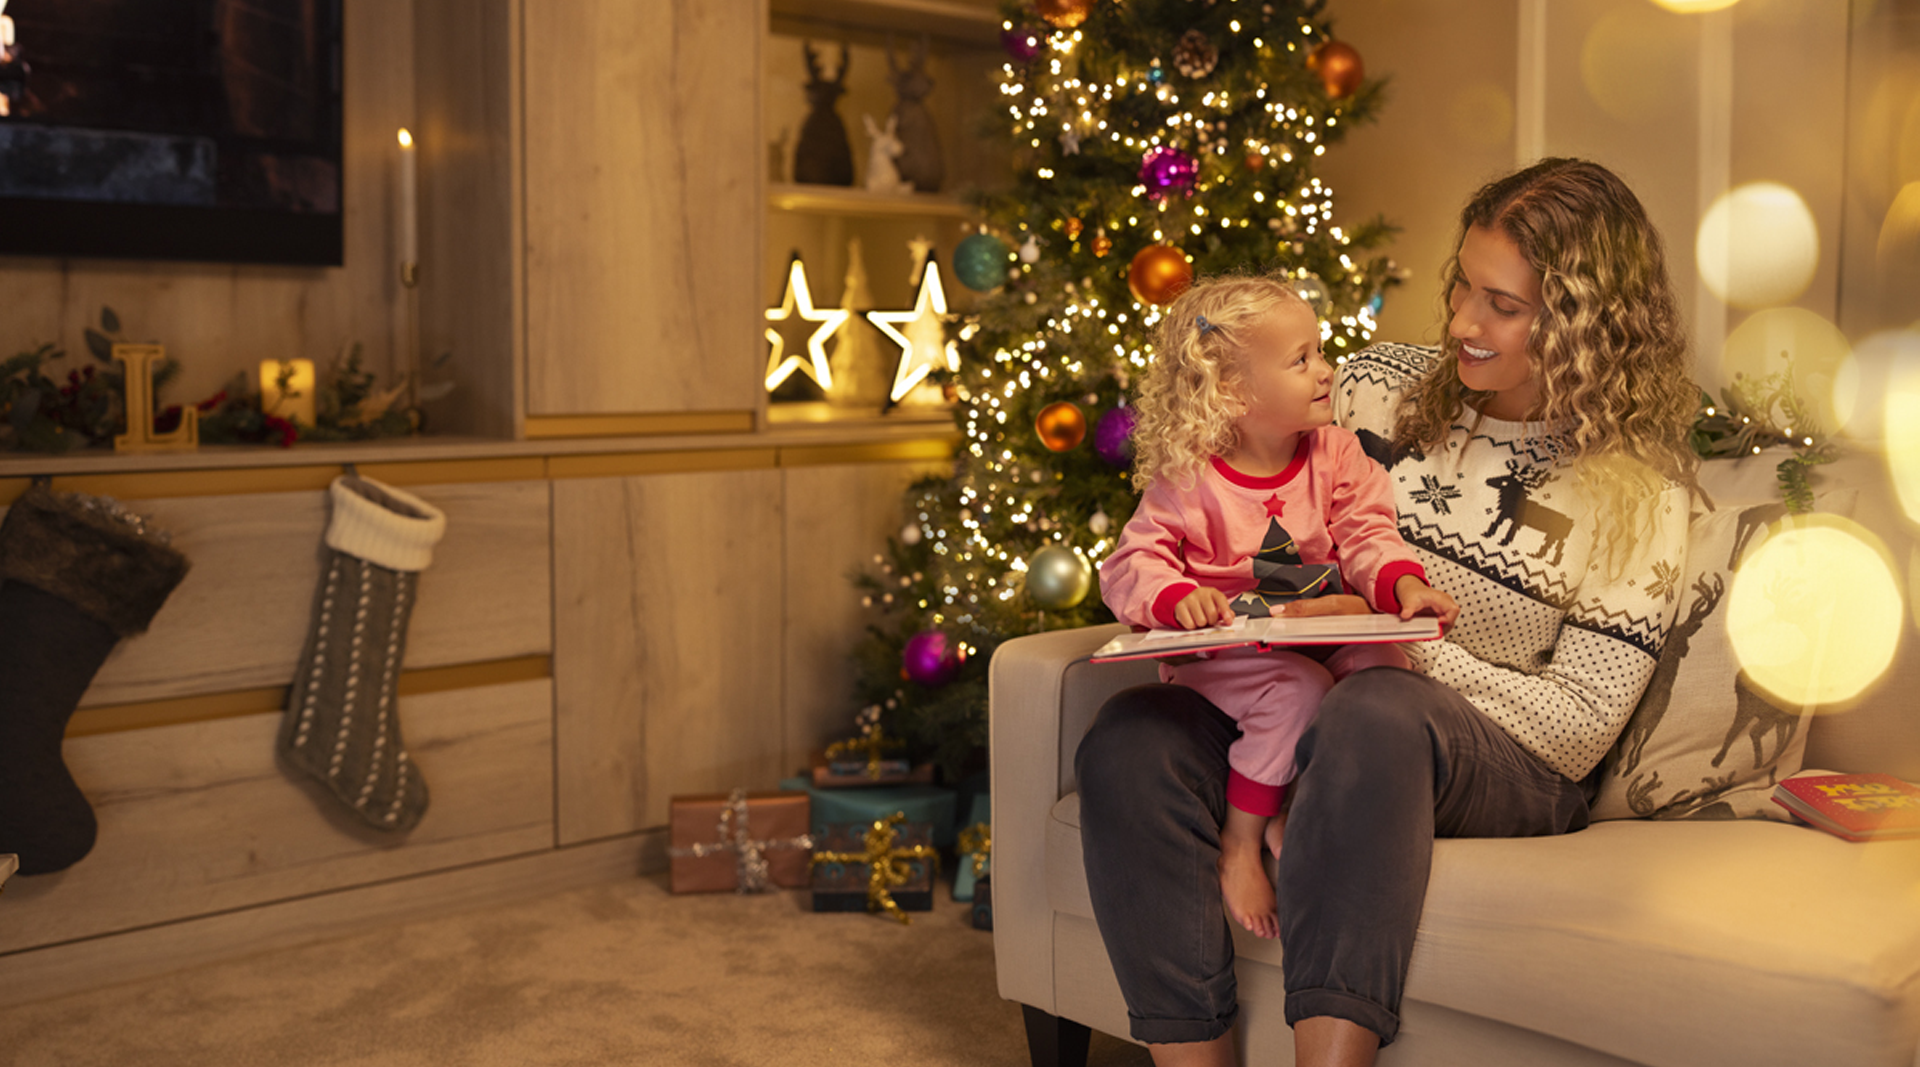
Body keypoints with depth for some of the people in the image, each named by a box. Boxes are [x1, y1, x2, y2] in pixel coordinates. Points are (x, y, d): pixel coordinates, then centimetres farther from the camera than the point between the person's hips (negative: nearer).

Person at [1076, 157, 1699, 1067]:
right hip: (1308, 702, 4)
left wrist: (1407, 654, -18)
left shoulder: (1638, 486, -1)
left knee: (1376, 713, -40)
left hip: (1505, 772, -3)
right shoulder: (1382, 385, 9)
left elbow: (1578, 725, -6)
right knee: (1129, 743, -27)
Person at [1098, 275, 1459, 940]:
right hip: (1220, 654, -4)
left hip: (1320, 638, 4)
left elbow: (1368, 538, 0)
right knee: (1298, 689, -33)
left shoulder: (1336, 455, 5)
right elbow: (1129, 568, -8)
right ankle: (1239, 841, -16)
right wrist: (1179, 598, -30)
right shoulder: (1188, 478, -7)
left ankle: (1289, 812, -17)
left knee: (1384, 665, -25)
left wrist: (1403, 586, -22)